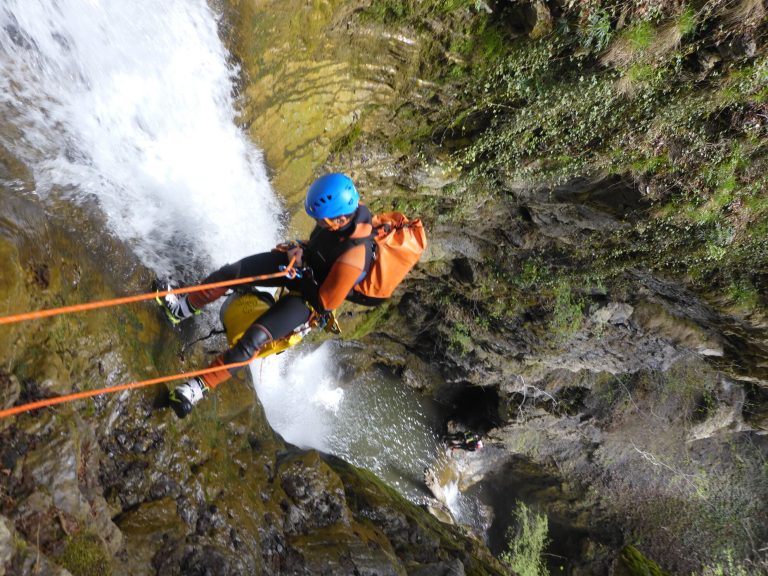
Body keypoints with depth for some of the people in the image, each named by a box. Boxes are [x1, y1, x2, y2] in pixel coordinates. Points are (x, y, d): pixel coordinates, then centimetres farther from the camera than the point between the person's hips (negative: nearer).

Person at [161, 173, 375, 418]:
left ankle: (200, 386, -4)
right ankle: (186, 306, 25)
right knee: (229, 273, -1)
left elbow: (325, 303, -26)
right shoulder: (349, 209, -18)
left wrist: (301, 271, -18)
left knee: (255, 338, -20)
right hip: (302, 264, 7)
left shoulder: (354, 256, -40)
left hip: (310, 298, -7)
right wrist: (301, 249, -9)